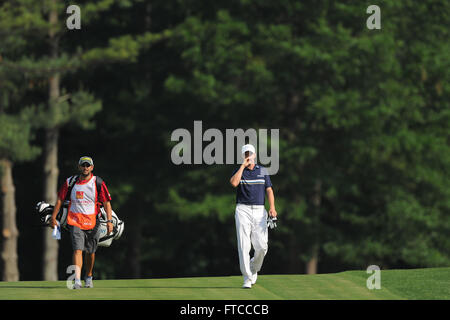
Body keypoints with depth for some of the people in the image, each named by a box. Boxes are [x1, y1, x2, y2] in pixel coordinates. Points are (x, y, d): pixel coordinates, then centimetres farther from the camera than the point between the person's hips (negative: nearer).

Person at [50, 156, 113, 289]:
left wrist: (109, 221, -14)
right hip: (75, 222, -1)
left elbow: (106, 203, -4)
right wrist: (53, 217, 4)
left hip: (92, 222, 1)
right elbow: (60, 199, 9)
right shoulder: (70, 182, 2)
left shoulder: (98, 183, -2)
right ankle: (77, 281, -23)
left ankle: (88, 277, 34)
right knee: (77, 249, -15)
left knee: (90, 252, 11)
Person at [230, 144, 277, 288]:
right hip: (243, 210, -2)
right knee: (244, 245, -11)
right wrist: (243, 165, -11)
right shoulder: (239, 171, 6)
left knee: (261, 246, -6)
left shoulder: (262, 171, 13)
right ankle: (247, 278, -9)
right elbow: (234, 183, -16)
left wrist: (272, 207, -8)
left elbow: (269, 190, 7)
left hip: (259, 211, 2)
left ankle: (254, 269, 23)